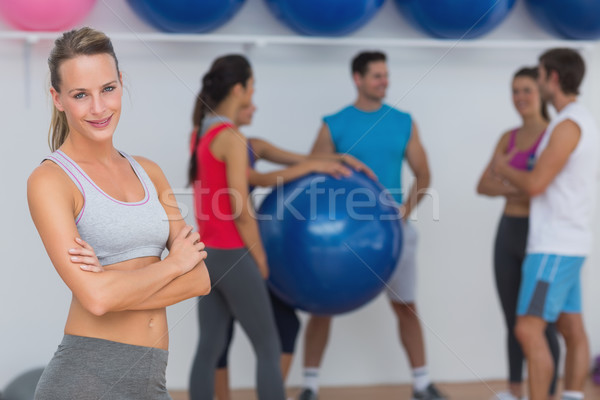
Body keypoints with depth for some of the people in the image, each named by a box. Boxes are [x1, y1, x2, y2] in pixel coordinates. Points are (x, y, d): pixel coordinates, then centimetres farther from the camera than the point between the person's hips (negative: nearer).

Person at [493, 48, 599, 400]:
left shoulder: (568, 125, -17)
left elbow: (535, 184, -20)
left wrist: (504, 169, -1)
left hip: (555, 246, -10)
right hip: (567, 243, 10)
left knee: (529, 331, -11)